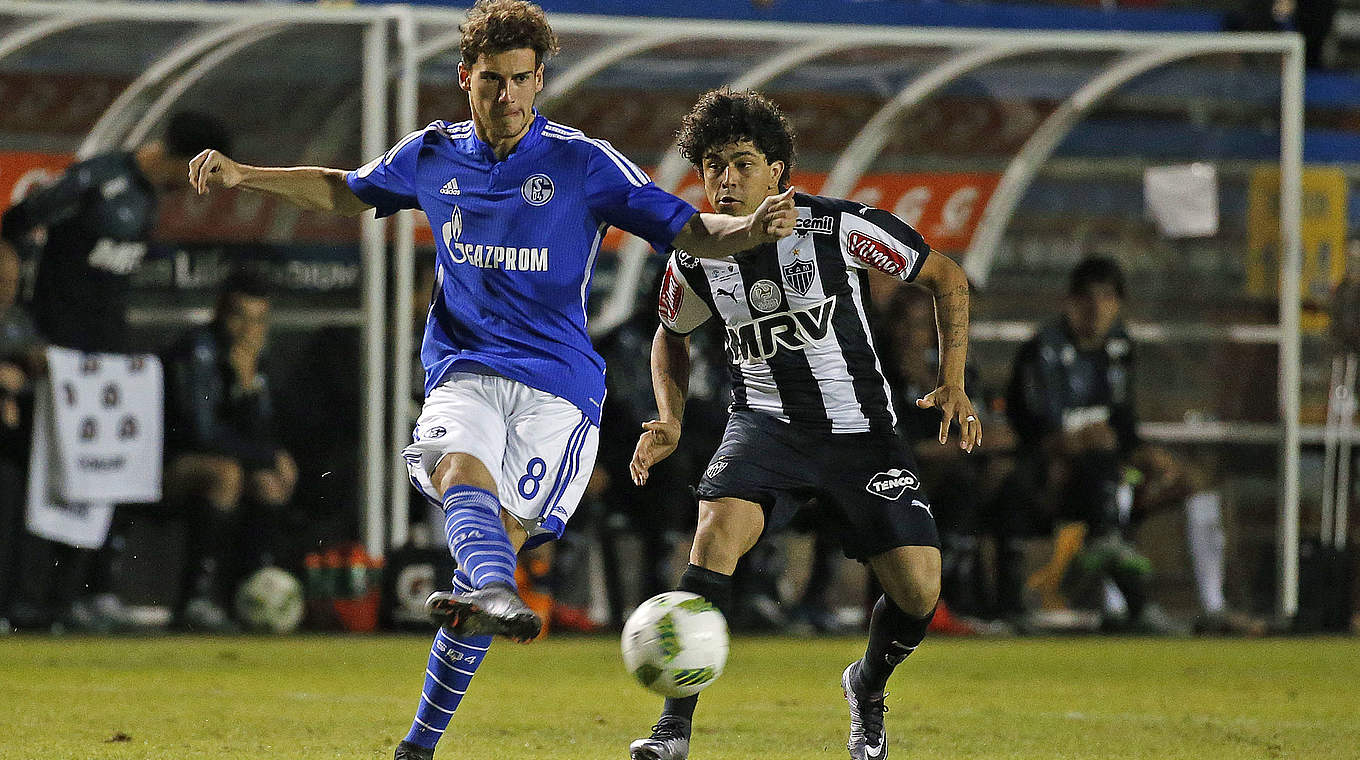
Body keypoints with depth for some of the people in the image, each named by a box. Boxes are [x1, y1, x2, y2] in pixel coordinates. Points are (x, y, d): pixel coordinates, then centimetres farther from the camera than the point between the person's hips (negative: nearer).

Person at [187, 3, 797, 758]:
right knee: (460, 469, -31)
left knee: (503, 535, -10)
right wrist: (241, 175, 23)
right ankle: (496, 593, -63)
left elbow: (688, 230, -4)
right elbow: (348, 192, 29)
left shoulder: (583, 163, -2)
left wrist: (755, 228, -24)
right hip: (465, 373, 2)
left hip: (556, 384, -2)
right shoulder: (433, 155, 9)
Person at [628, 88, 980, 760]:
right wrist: (670, 422, 4)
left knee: (919, 590, -11)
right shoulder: (695, 261, -3)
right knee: (717, 529, -30)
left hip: (860, 432, -1)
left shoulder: (838, 227, -13)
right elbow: (672, 335, 20)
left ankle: (867, 688, 25)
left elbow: (946, 278, -2)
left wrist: (953, 383, -10)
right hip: (765, 424, 1)